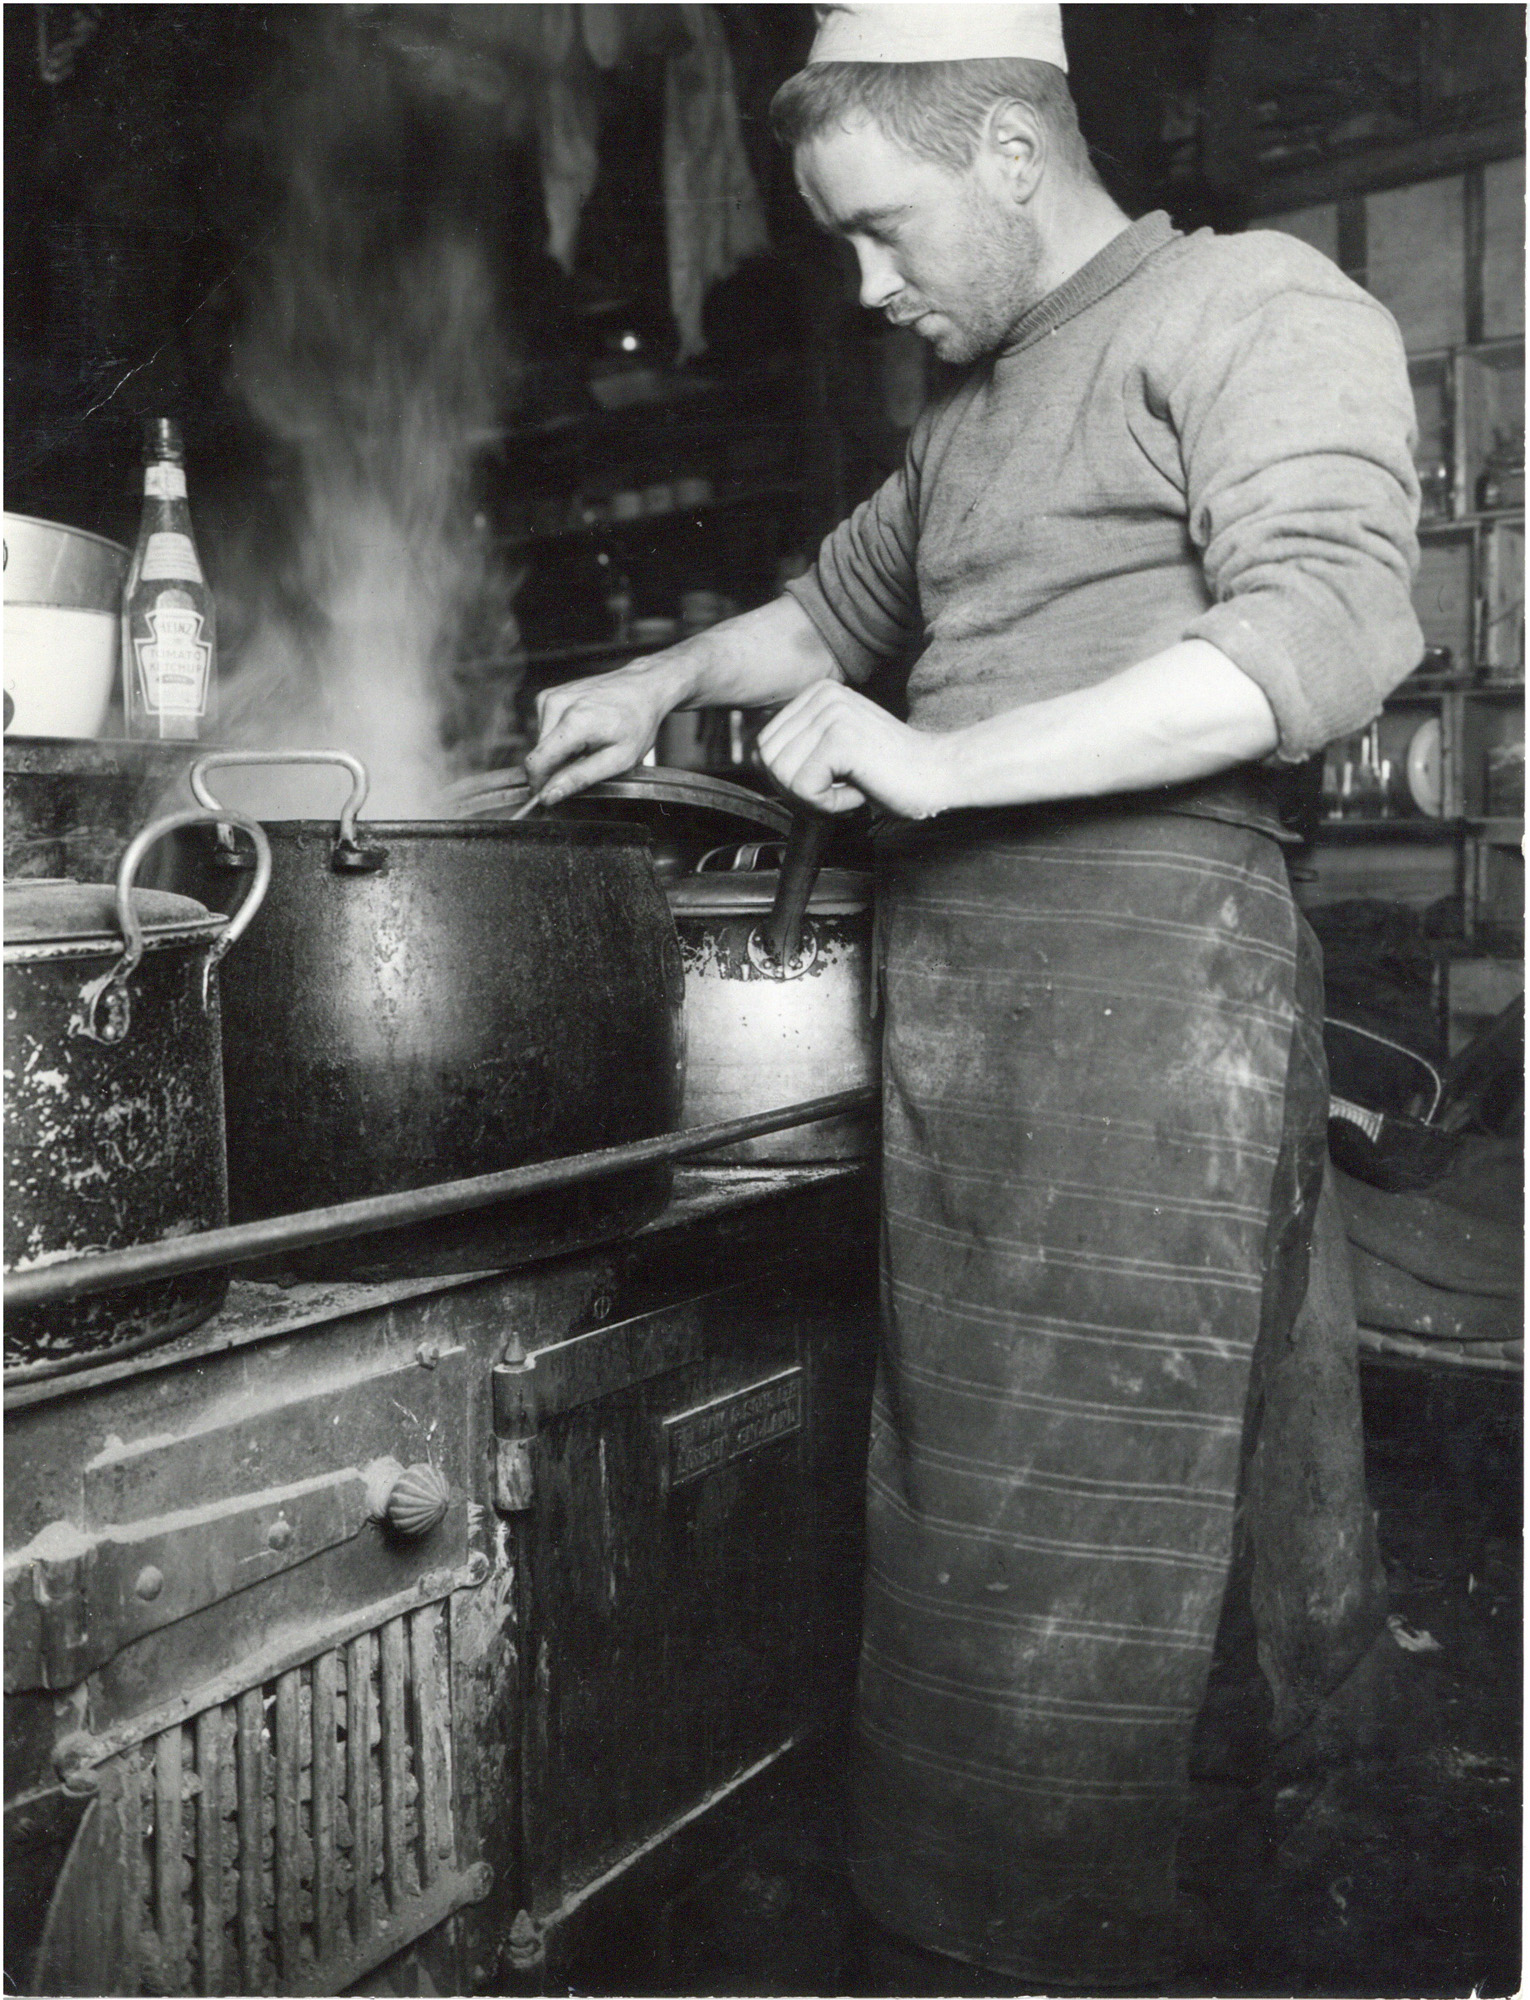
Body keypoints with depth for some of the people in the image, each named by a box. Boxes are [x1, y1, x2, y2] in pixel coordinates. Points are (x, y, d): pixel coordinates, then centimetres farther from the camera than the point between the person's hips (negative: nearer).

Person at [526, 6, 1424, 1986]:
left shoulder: (1249, 304, 1)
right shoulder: (972, 410, 26)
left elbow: (1332, 625, -15)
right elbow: (838, 605, 40)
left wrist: (939, 763, -18)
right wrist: (656, 685, 25)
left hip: (1141, 970, -8)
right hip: (960, 999, 8)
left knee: (1067, 1562, -5)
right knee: (949, 1510, 10)